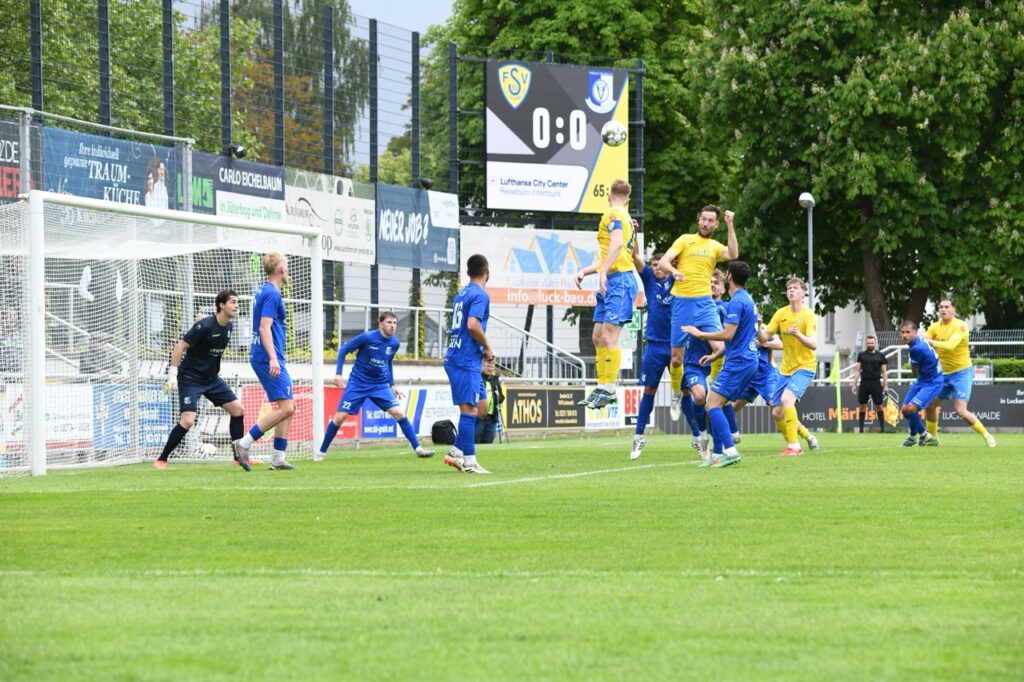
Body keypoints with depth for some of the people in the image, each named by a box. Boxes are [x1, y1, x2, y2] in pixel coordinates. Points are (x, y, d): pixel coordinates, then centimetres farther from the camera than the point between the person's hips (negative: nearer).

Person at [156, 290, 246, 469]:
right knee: (187, 421, -18)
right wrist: (173, 374, -22)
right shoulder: (205, 326, -20)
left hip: (212, 379, 8)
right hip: (190, 379, -8)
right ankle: (161, 460, -5)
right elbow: (180, 346, -19)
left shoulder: (229, 326, 3)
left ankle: (240, 456, 10)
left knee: (237, 409, 0)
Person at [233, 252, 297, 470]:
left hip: (262, 357, 10)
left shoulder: (264, 292, 18)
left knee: (288, 407, 10)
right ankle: (245, 443, -16)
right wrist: (273, 358, -26)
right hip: (268, 357, -10)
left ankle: (278, 458, 7)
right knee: (286, 407, -15)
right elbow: (264, 327, -20)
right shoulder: (272, 294, -12)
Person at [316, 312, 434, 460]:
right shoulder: (367, 337, -17)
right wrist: (338, 374, -12)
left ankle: (418, 448, -5)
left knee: (399, 413, -10)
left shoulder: (395, 343, -3)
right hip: (358, 384, -3)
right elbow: (343, 350, -6)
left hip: (380, 385, 3)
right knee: (340, 416, -6)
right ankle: (321, 451, 10)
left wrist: (392, 385, 14)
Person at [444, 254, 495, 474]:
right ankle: (469, 461, -9)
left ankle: (456, 452, 14)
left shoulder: (461, 294, 16)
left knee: (476, 408, 16)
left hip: (453, 357, 9)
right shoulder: (480, 295, -10)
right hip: (467, 361, -9)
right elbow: (473, 325, -23)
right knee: (469, 409, -8)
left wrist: (481, 348, 17)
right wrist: (487, 347, -9)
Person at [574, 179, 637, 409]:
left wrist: (604, 272, -29)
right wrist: (585, 271, 25)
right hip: (612, 283, 10)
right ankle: (602, 387, 13)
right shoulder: (626, 218, 22)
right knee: (598, 337, 11)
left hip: (619, 280, -10)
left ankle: (609, 390, -16)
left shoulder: (613, 214, -7)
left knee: (609, 337, -13)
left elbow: (617, 244, -24)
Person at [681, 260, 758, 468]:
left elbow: (728, 334, -20)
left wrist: (699, 333, -9)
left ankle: (730, 451, -25)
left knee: (713, 404, -15)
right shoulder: (748, 299, 18)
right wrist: (715, 355, 28)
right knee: (716, 406, 13)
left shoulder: (736, 302, -14)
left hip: (738, 363, -10)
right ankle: (718, 454, 11)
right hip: (748, 360, 10)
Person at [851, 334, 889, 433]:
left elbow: (884, 372, 8)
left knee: (878, 405, -4)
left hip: (876, 383, -1)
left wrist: (886, 385, 0)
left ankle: (882, 428, -1)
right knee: (862, 406, 1)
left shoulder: (880, 356, 7)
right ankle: (861, 428, 5)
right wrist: (854, 384, 3)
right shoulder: (861, 355, 9)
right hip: (864, 383, 1)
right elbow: (857, 370, 9)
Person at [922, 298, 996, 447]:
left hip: (962, 372, -6)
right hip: (945, 373, 6)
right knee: (930, 405, 5)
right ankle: (933, 437, 26)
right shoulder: (935, 327, 4)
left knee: (960, 410, -17)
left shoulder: (960, 326, -15)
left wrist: (931, 342, -40)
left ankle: (987, 436, -5)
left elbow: (950, 345, -30)